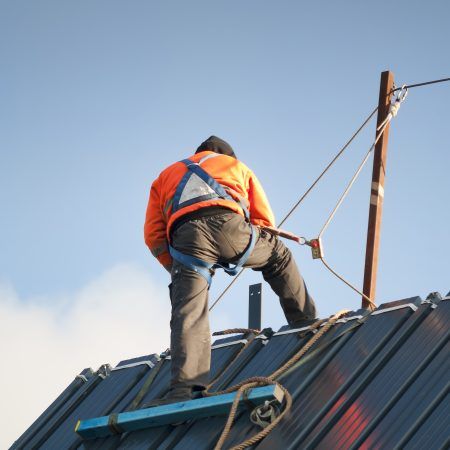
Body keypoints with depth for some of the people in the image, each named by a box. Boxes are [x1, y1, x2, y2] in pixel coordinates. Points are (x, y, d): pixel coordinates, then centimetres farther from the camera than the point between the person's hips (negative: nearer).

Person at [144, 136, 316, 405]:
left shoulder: (166, 176, 39)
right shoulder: (236, 165, 37)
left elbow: (154, 236, 24)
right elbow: (265, 219, 28)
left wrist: (178, 270, 27)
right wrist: (250, 250, 43)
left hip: (185, 236, 0)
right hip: (228, 224, 0)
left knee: (188, 314, -9)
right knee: (279, 256, 28)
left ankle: (184, 388, -24)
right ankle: (305, 319, 30)